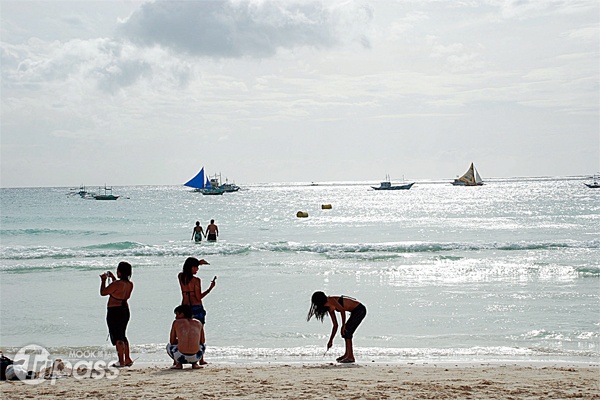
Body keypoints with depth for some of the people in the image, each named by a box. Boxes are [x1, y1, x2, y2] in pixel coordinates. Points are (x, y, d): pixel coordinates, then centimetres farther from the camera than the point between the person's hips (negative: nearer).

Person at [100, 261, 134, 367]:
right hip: (125, 310, 8)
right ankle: (128, 359, 22)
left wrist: (103, 280, 3)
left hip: (114, 311, -8)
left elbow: (103, 292, -12)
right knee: (122, 335, 20)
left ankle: (121, 361, -2)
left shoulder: (117, 284, -20)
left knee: (117, 337, -3)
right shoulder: (130, 284, 4)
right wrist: (113, 278, 25)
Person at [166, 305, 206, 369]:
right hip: (196, 357, 2)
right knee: (203, 345, 38)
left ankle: (178, 364, 10)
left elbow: (172, 341, 13)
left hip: (181, 357, -2)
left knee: (169, 345, 32)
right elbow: (202, 341, 21)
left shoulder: (176, 322, 7)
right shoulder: (199, 323, 12)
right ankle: (194, 364, 16)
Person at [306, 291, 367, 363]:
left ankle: (351, 357, -7)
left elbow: (342, 310, -26)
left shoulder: (330, 300, -13)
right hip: (356, 311, 9)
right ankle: (347, 354, 26)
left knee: (346, 331, -9)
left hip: (360, 310, -9)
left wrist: (343, 326, -20)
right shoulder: (330, 308, 13)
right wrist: (331, 340, 18)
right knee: (346, 332, 13)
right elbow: (335, 325, 17)